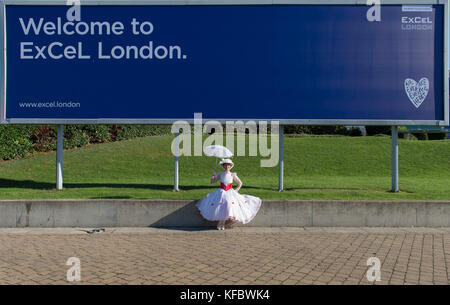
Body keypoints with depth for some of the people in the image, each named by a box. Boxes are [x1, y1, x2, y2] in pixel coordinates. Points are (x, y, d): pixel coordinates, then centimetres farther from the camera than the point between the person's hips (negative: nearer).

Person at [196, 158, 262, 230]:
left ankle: (222, 224, -4)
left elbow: (240, 183, 11)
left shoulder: (233, 175, 2)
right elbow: (212, 181, 9)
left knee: (228, 208, -19)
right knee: (219, 208, -16)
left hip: (230, 193, -1)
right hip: (221, 193, 1)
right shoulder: (220, 175, 5)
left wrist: (236, 190, 3)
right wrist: (213, 174, 1)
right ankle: (219, 224, -1)